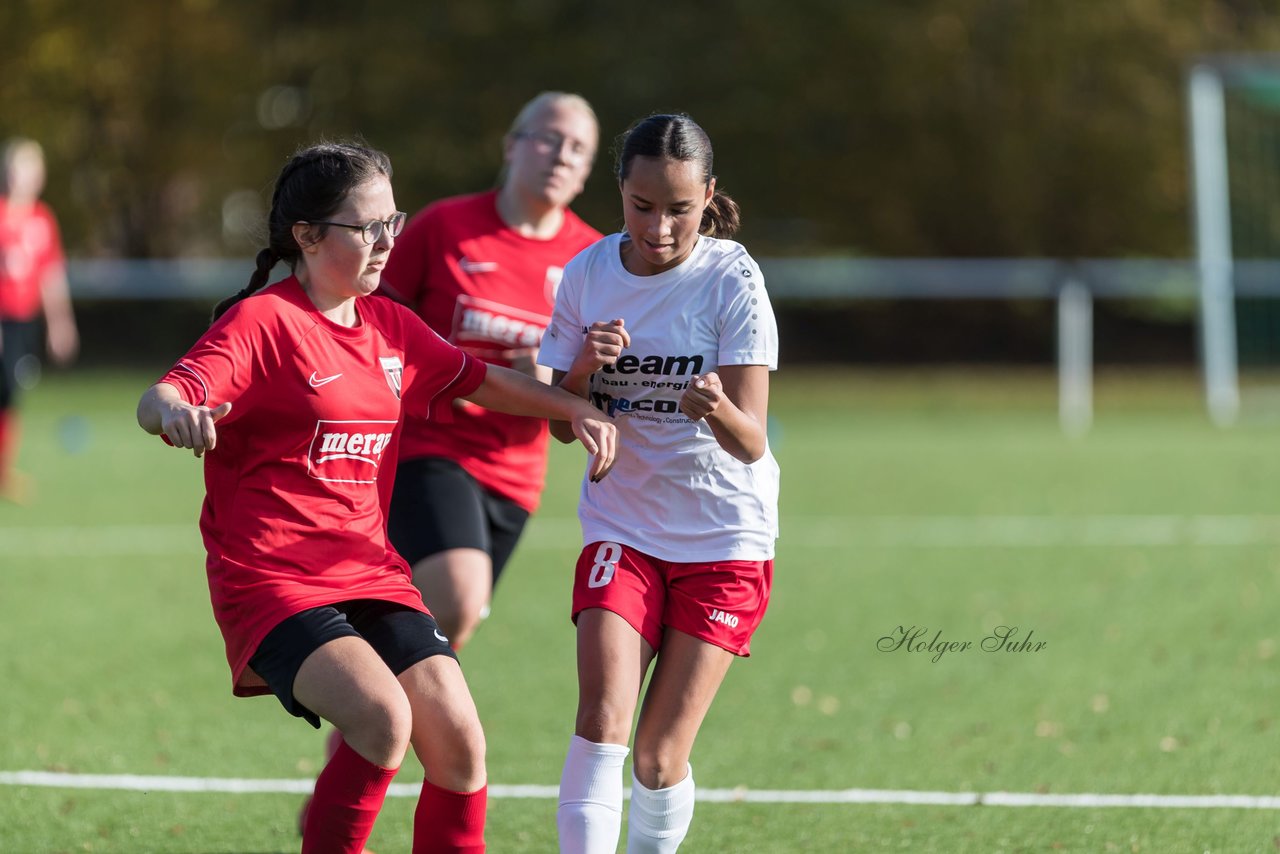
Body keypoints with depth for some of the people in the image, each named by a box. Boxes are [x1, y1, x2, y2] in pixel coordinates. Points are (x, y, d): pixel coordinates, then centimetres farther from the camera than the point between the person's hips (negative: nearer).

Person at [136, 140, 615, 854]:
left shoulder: (391, 327, 13)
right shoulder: (262, 323, -8)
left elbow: (480, 380, 28)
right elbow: (159, 399, -21)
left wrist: (574, 407, 15)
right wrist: (173, 412, -45)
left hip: (370, 574, 7)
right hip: (271, 581, -7)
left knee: (459, 743, -8)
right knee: (384, 717, -29)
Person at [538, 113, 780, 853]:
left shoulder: (732, 279, -14)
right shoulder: (588, 274, -4)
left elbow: (751, 443, -20)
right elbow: (563, 423, 4)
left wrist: (719, 409, -42)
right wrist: (586, 369, -17)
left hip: (725, 537, -2)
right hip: (622, 527, 2)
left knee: (660, 759, -3)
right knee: (602, 719, -19)